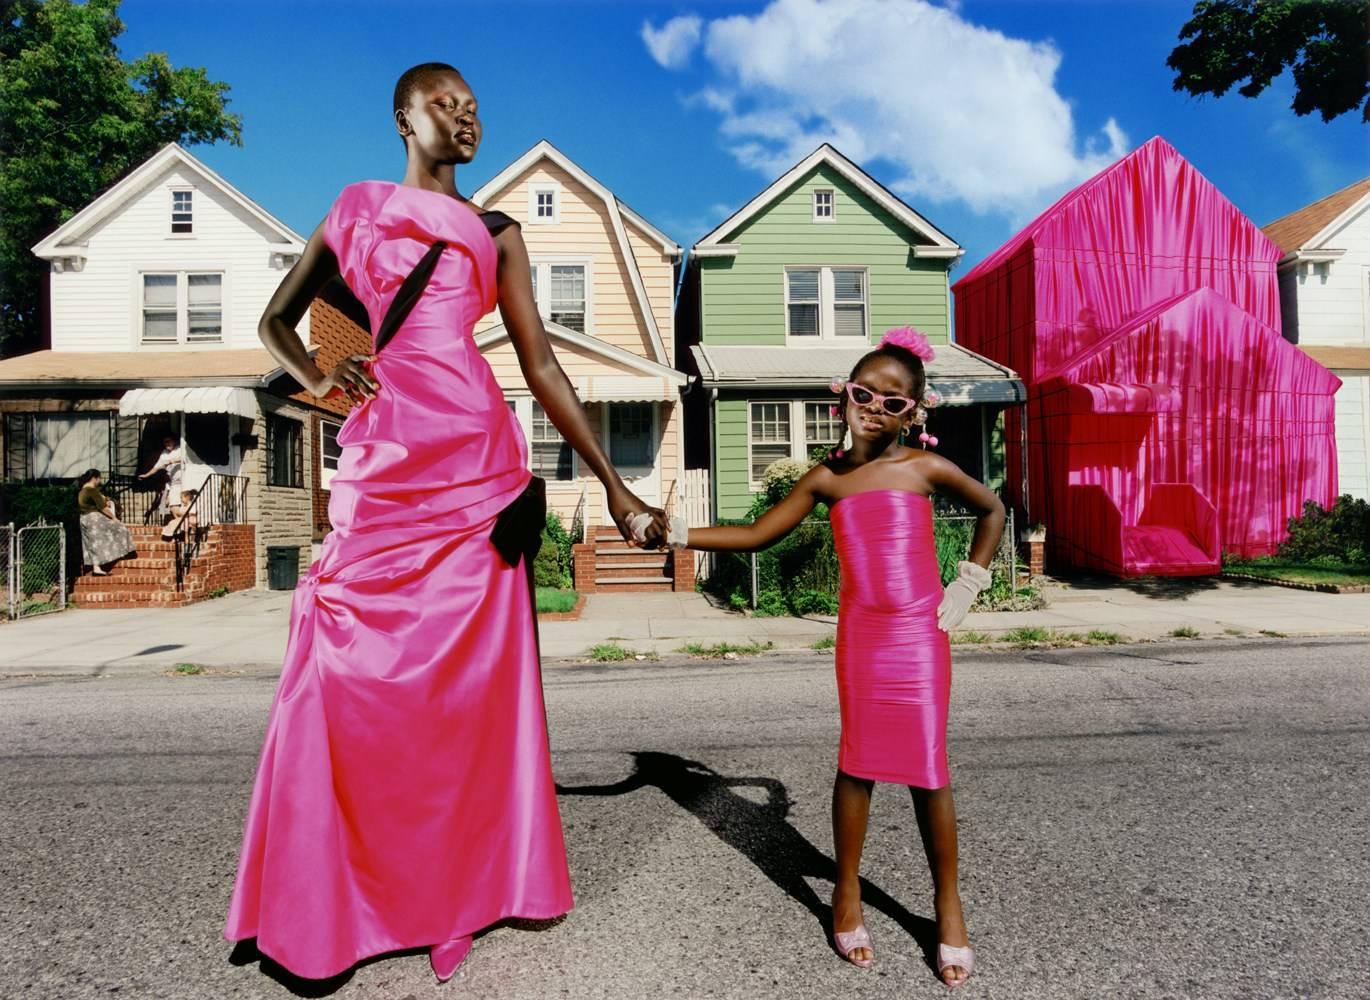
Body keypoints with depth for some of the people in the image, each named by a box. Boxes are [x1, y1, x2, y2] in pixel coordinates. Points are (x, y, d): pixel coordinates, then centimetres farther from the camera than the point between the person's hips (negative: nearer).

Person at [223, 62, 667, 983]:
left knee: (474, 671, 2)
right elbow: (276, 320, 24)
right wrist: (317, 377, 0)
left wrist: (614, 485, 1)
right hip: (381, 458, 1)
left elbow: (541, 364, 8)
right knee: (351, 669, 0)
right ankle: (324, 901, 18)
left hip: (475, 457, 0)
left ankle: (475, 876, 19)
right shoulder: (355, 208, 18)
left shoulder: (496, 232, 15)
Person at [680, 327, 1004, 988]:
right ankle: (847, 892, 24)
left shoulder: (924, 468, 1)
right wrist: (677, 534, -4)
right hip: (860, 634, 1)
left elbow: (992, 510, 17)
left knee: (927, 767, 3)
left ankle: (947, 903, 22)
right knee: (858, 760, 4)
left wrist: (968, 584, 8)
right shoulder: (827, 479, 4)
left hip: (920, 635, -1)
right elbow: (756, 535, 5)